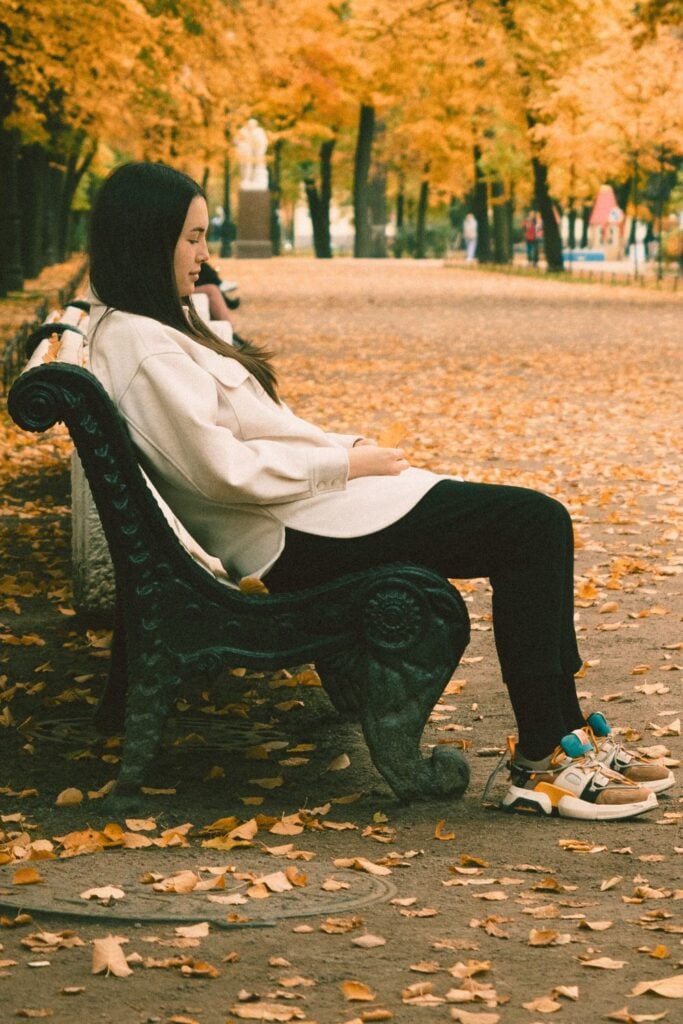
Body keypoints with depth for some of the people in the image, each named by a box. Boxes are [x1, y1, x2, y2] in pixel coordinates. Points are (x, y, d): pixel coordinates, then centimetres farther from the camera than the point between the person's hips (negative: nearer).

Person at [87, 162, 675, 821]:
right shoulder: (143, 348, -17)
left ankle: (562, 733, 7)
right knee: (532, 526, -13)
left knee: (538, 524, 5)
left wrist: (341, 447, 8)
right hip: (293, 540, -11)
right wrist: (346, 461, -12)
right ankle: (541, 759, -10)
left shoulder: (150, 329, 16)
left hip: (305, 502, 11)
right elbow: (223, 470, -23)